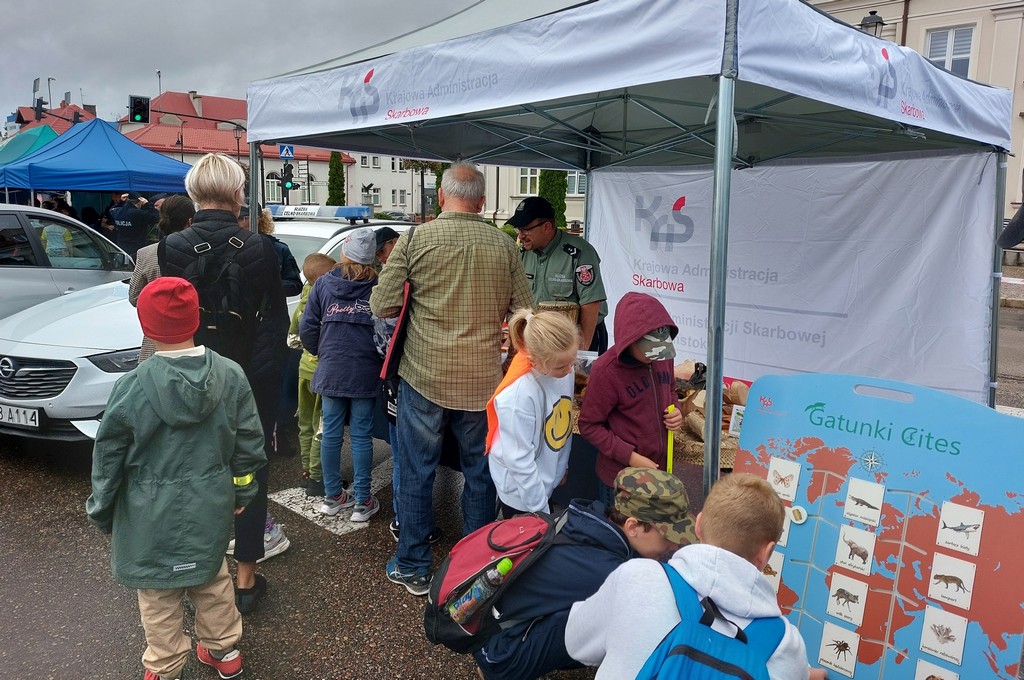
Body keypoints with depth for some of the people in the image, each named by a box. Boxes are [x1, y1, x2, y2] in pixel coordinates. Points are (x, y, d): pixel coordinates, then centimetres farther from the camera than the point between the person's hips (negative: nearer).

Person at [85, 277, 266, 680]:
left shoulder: (132, 389, -18)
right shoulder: (230, 376, -10)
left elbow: (109, 460, -8)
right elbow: (249, 444, -2)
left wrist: (102, 514, 7)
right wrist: (241, 492, 13)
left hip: (153, 516, -3)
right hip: (211, 507, 3)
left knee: (159, 594, 15)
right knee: (213, 578, 23)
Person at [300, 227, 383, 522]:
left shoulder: (323, 283, 0)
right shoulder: (379, 287, -8)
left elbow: (307, 327, 1)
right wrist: (379, 355, 8)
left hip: (331, 370, 2)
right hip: (365, 372, -2)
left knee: (331, 433, 13)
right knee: (361, 435, 6)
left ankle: (332, 496, 25)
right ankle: (362, 501, 13)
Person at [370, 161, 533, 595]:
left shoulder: (414, 240, -7)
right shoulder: (504, 246, -1)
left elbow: (382, 305, -5)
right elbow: (524, 312, 2)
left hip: (424, 376, -2)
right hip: (482, 379, 2)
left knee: (416, 472, 11)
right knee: (480, 471, 16)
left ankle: (412, 568, 23)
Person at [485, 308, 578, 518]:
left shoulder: (562, 370, -13)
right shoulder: (519, 395, -33)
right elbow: (519, 460, -25)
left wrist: (561, 467, 14)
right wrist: (540, 509, -16)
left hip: (547, 481, 7)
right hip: (521, 492, -6)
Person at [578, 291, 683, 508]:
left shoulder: (663, 355, -4)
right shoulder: (606, 370, -22)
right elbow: (589, 425, -14)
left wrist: (676, 410, -7)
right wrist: (629, 457, -20)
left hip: (659, 467, 5)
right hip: (621, 476, -5)